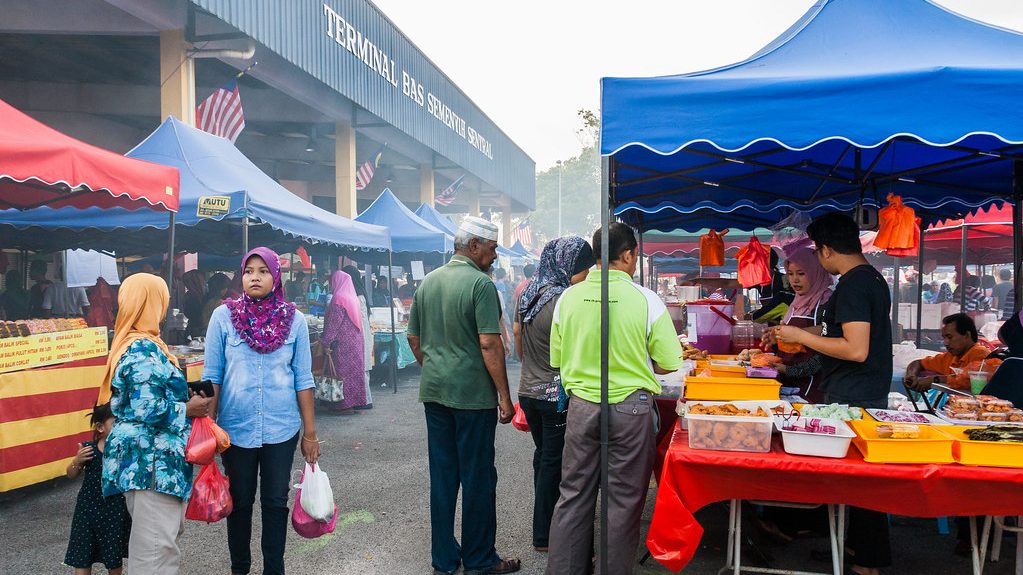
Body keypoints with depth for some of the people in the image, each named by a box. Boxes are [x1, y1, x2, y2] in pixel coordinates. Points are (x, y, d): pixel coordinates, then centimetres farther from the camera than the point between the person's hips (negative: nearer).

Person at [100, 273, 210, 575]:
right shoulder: (144, 350, -18)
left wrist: (186, 399, 14)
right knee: (156, 545, -3)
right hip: (152, 462, -10)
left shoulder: (131, 343, 13)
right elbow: (147, 409, -26)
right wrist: (188, 409, -12)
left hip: (145, 457, 10)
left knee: (166, 533, 20)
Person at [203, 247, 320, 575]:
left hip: (281, 428, 0)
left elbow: (303, 379, 1)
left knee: (276, 502, 9)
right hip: (236, 427, 0)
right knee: (239, 501, 14)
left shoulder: (294, 320, -2)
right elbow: (212, 375, 0)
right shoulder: (223, 316, -3)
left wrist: (310, 433, 1)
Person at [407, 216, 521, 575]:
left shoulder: (428, 282, 10)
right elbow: (489, 344, -18)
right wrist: (504, 396, -13)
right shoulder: (480, 283, -13)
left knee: (442, 475, 13)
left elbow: (413, 338, 15)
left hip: (433, 392, 7)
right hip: (473, 393, -7)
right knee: (477, 476, 5)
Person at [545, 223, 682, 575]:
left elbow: (557, 359, 6)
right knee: (624, 500, 10)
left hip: (581, 406, 3)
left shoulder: (568, 298, -2)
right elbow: (668, 364, -6)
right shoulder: (645, 300, -11)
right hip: (630, 408, -3)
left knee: (573, 496, 13)